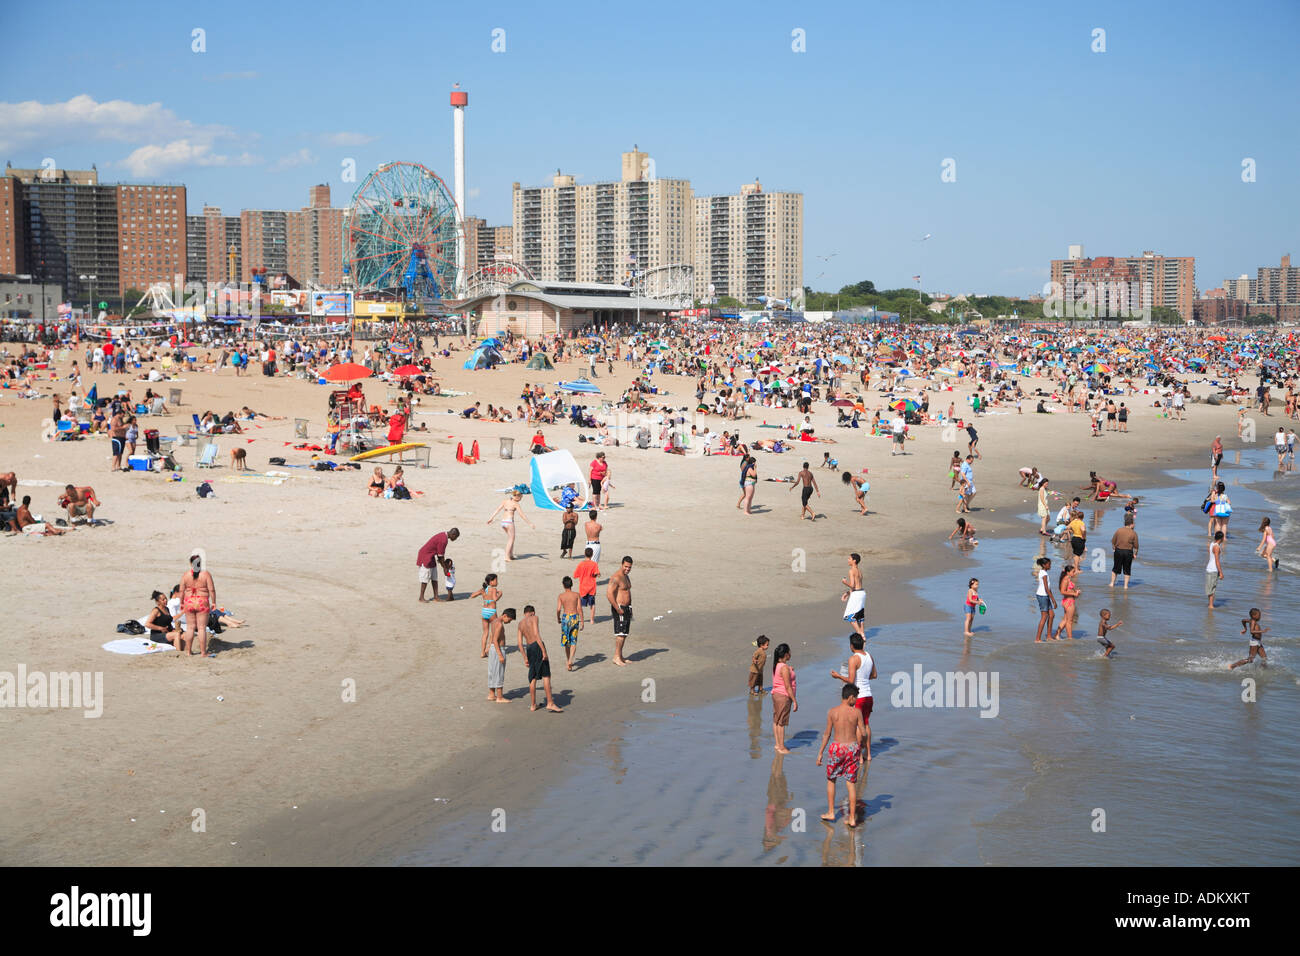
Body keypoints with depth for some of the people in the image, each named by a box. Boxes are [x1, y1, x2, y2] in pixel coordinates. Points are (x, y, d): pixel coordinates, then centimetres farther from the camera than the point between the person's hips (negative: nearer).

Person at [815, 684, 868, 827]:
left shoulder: (832, 712, -5)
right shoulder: (857, 712, -6)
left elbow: (827, 734, -2)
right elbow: (864, 734, -3)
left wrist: (820, 753, 6)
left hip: (837, 748, 0)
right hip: (853, 747, 0)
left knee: (831, 780, 19)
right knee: (851, 783, 7)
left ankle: (831, 813, 21)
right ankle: (852, 818, 10)